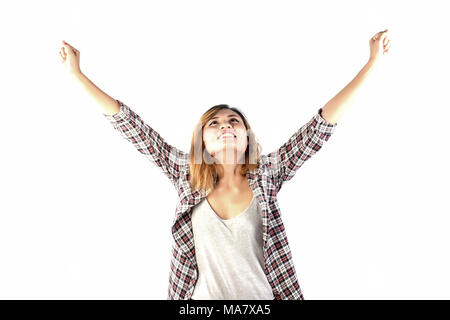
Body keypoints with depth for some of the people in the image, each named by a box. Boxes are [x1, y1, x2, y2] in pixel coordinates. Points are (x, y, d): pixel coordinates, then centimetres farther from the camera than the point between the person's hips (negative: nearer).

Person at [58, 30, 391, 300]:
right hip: (204, 296, 1)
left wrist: (372, 63, -12)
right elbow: (133, 128, -7)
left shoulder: (266, 174, -8)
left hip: (263, 296, 0)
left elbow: (321, 126, -12)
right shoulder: (188, 177, -7)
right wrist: (77, 72, -5)